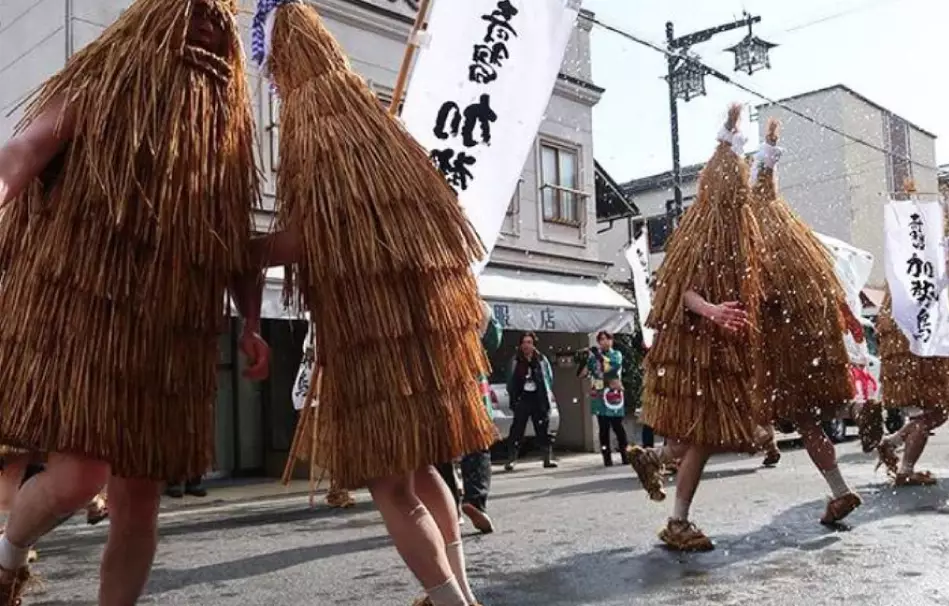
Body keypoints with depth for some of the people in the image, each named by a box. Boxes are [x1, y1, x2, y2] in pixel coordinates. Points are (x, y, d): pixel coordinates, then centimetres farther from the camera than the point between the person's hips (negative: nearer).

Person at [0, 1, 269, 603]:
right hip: (77, 305, -4)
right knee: (79, 475, -15)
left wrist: (250, 324, 12)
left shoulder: (224, 122, 17)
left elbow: (232, 235, 20)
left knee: (139, 499, 6)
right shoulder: (100, 81, 6)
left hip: (168, 332, 5)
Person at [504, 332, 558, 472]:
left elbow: (549, 377, 8)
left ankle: (548, 459, 13)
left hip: (539, 399, 1)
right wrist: (513, 398, 0)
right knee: (517, 429, -4)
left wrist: (548, 394, 1)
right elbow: (510, 381, 7)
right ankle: (511, 460, -2)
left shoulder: (541, 359, 4)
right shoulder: (515, 361, 4)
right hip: (522, 399, -1)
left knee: (543, 429, 6)